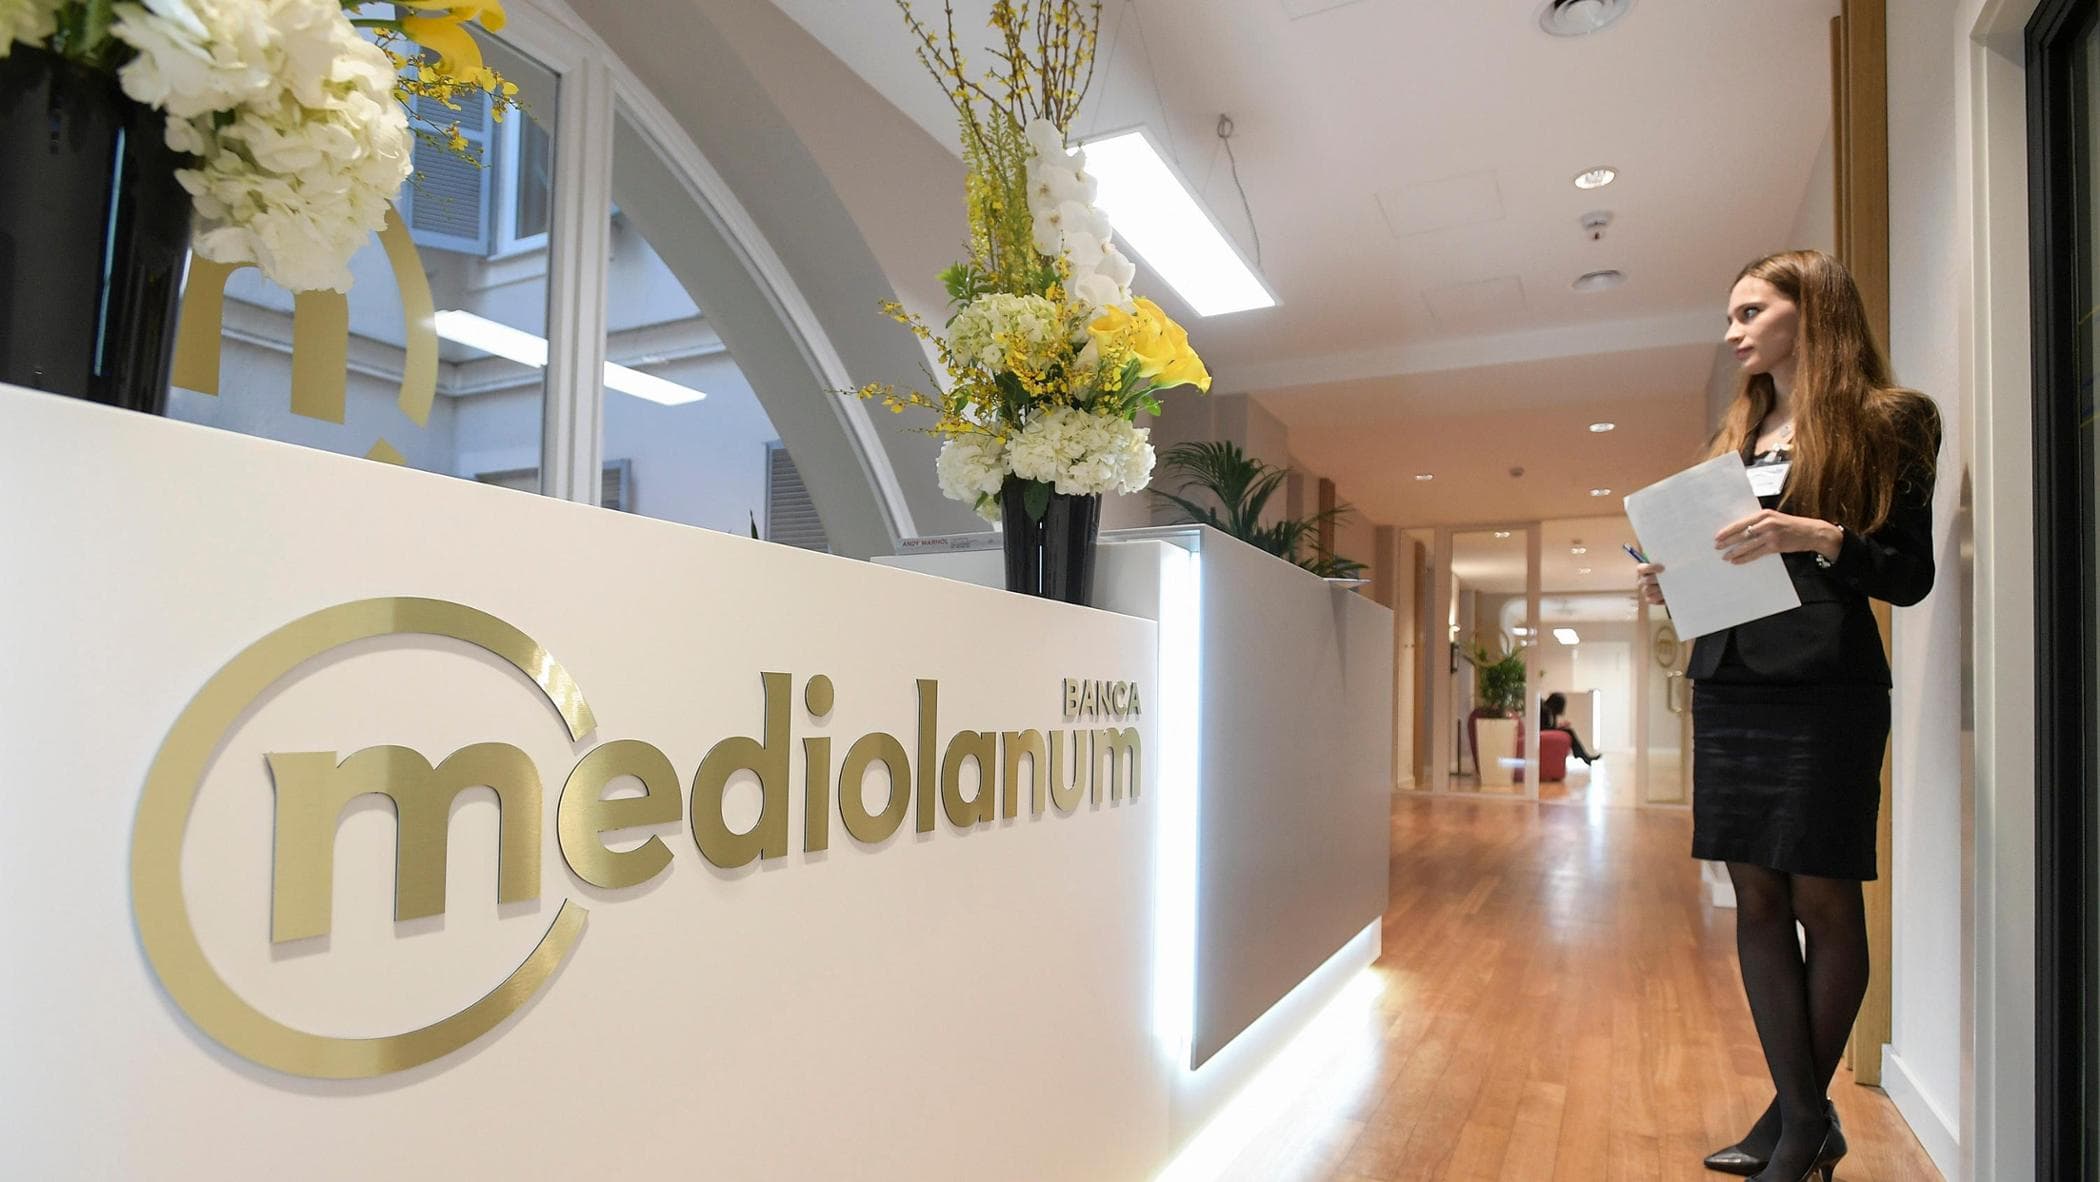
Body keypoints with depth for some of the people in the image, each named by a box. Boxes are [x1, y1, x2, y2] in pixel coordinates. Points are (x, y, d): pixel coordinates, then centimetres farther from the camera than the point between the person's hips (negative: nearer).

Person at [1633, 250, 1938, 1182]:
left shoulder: (1885, 423, 2)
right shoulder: (1739, 434, 19)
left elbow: (1911, 573, -4)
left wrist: (1818, 536, -20)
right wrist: (1672, 582, 1)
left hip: (1825, 688, -5)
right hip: (1727, 685, 6)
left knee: (1823, 897, 1)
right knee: (1757, 898, 5)